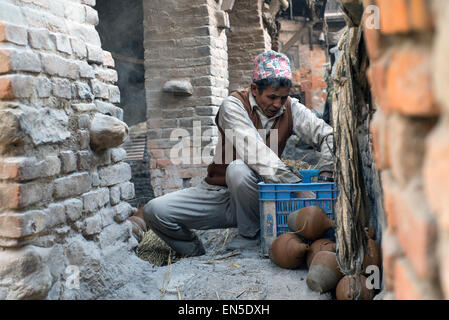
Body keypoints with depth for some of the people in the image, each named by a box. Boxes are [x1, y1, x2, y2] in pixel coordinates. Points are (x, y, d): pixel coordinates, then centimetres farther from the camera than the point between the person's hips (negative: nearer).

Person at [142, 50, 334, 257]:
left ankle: (250, 235, -11)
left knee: (239, 169, -36)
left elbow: (327, 135, -3)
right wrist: (295, 186, -36)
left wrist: (325, 173, -22)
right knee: (155, 211, -17)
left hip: (251, 199, 0)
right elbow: (254, 153, -28)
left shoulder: (291, 109, -2)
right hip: (218, 193, 0)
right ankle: (196, 255, 9)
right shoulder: (234, 105, -14)